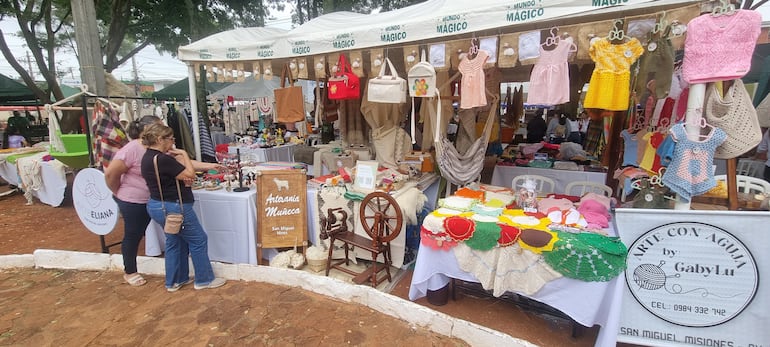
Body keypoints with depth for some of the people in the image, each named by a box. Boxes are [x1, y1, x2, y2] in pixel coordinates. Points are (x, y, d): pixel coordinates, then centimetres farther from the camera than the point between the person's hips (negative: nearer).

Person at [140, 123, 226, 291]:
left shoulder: (149, 156, 7)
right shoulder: (162, 159, -25)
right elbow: (190, 174, -18)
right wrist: (184, 154, -9)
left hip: (158, 206, 11)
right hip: (173, 207, -11)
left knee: (175, 242, 21)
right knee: (198, 240, 3)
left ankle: (175, 281, 31)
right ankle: (204, 280, 15)